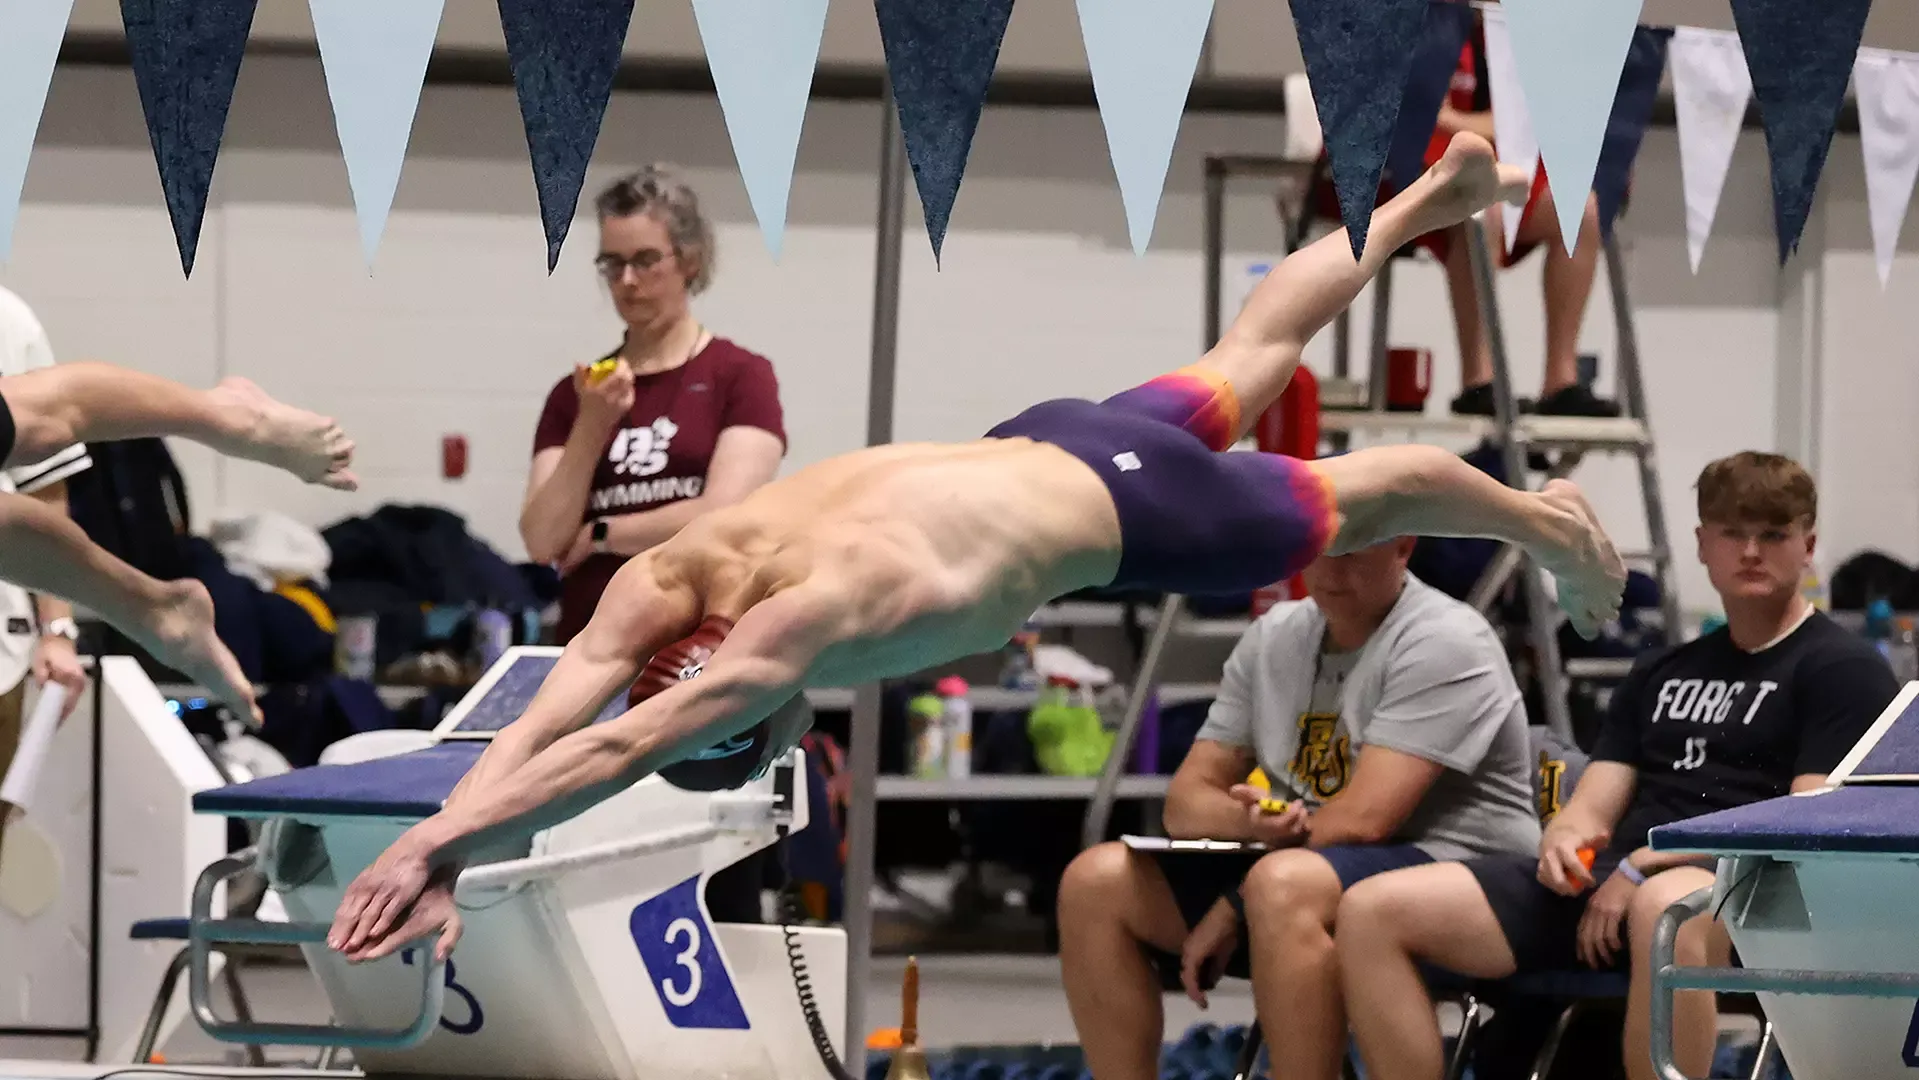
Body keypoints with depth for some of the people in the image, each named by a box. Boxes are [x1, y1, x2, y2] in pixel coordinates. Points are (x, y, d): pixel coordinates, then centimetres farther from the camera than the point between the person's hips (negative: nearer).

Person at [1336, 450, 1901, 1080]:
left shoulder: (1845, 669, 7)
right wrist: (1564, 839, -6)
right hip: (1603, 883, 7)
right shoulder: (1660, 675, 28)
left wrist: (1648, 864, -12)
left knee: (1664, 910, -46)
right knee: (1371, 911, -11)